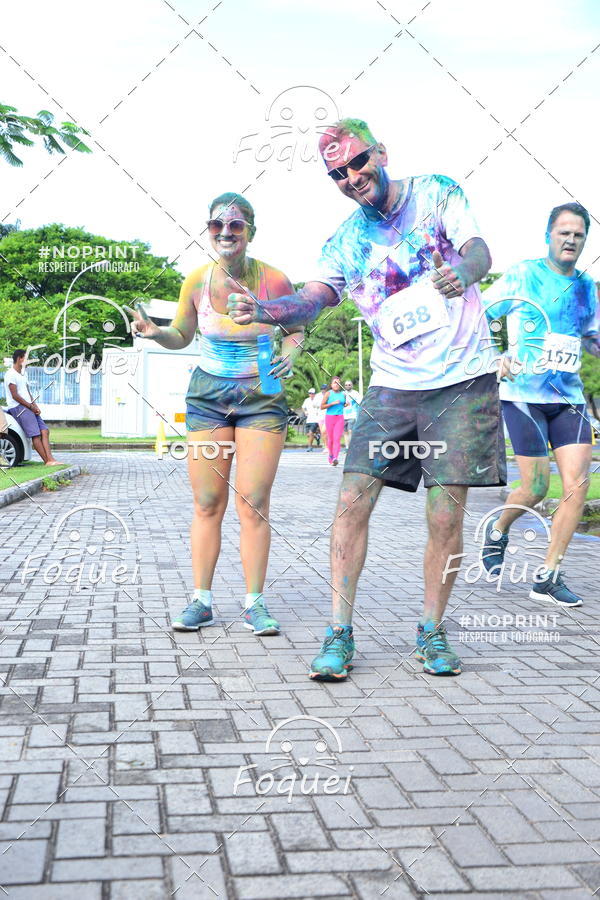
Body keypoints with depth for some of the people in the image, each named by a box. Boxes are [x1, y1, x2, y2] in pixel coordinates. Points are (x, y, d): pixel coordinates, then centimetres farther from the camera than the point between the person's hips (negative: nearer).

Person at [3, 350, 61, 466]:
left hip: (28, 407, 9)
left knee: (45, 430, -7)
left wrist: (35, 406, 5)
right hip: (18, 407, -9)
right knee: (35, 434, -17)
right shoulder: (10, 374, -7)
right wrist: (31, 406, -10)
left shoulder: (23, 374, 22)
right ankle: (47, 461, -18)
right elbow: (15, 396, -13)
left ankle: (50, 459, -17)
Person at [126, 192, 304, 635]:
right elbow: (181, 336, 10)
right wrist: (155, 332, -11)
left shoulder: (274, 280, -10)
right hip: (208, 395, 2)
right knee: (207, 504, 2)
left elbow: (296, 330, 6)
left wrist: (290, 352, -16)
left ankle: (254, 603, 6)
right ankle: (201, 601, 11)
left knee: (253, 504, -4)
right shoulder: (197, 282, -5)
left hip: (262, 398, -2)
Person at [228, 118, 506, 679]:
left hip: (462, 383, -2)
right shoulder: (347, 238, 9)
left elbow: (479, 249, -11)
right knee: (353, 500, -9)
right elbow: (311, 300, 0)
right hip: (392, 385, 3)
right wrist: (261, 310, -21)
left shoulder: (436, 192, 3)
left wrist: (462, 270, -36)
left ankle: (432, 632, 14)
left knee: (445, 516, -4)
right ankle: (339, 634, 1)